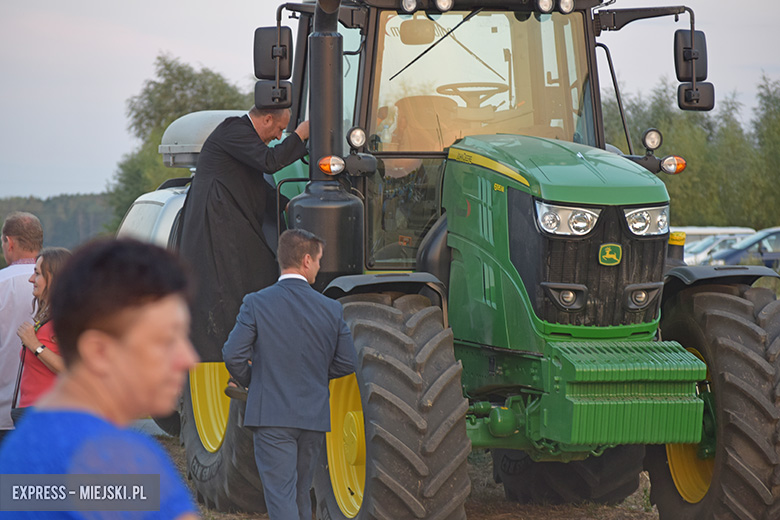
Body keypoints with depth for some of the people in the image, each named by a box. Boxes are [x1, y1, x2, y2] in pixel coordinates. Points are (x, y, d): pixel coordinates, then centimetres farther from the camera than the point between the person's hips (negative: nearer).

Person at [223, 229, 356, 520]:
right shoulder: (331, 309, -1)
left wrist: (250, 381, 9)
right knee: (301, 492, 19)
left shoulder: (256, 304, -8)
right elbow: (346, 363, 4)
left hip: (271, 416, -3)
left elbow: (233, 356, -11)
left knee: (281, 495, -6)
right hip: (314, 417, 3)